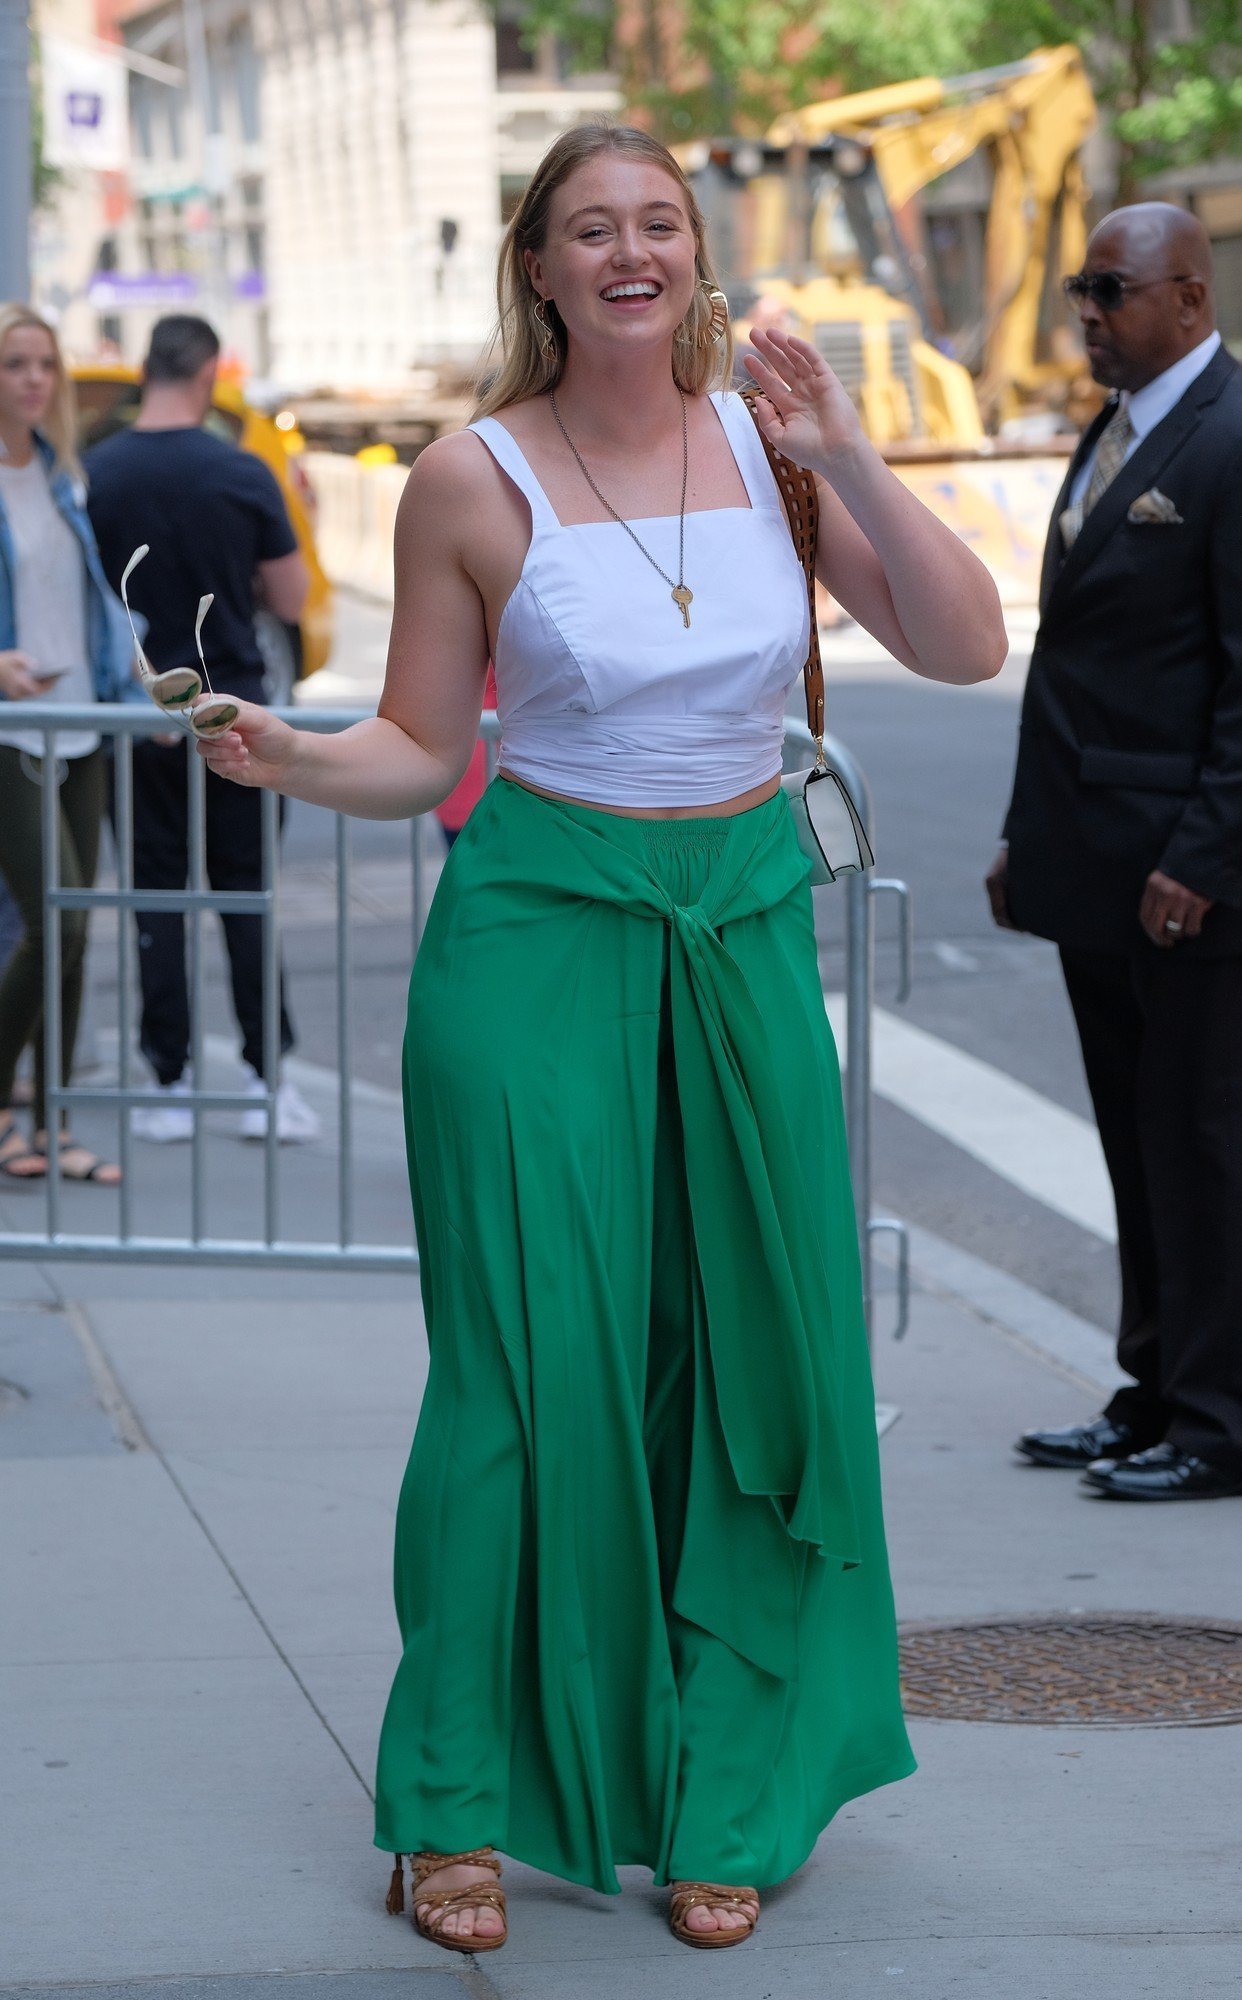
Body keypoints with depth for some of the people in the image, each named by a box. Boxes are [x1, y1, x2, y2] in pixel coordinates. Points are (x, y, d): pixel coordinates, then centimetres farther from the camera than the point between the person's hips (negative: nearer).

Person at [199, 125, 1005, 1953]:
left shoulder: (763, 436, 4)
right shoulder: (474, 481, -5)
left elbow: (967, 647, 0)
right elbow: (423, 750, 0)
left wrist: (848, 457, -10)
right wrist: (293, 759, -19)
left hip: (748, 935, 4)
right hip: (541, 932, -3)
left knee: (757, 1356, 4)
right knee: (536, 1367, -5)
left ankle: (724, 1797, 18)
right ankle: (463, 1804, 9)